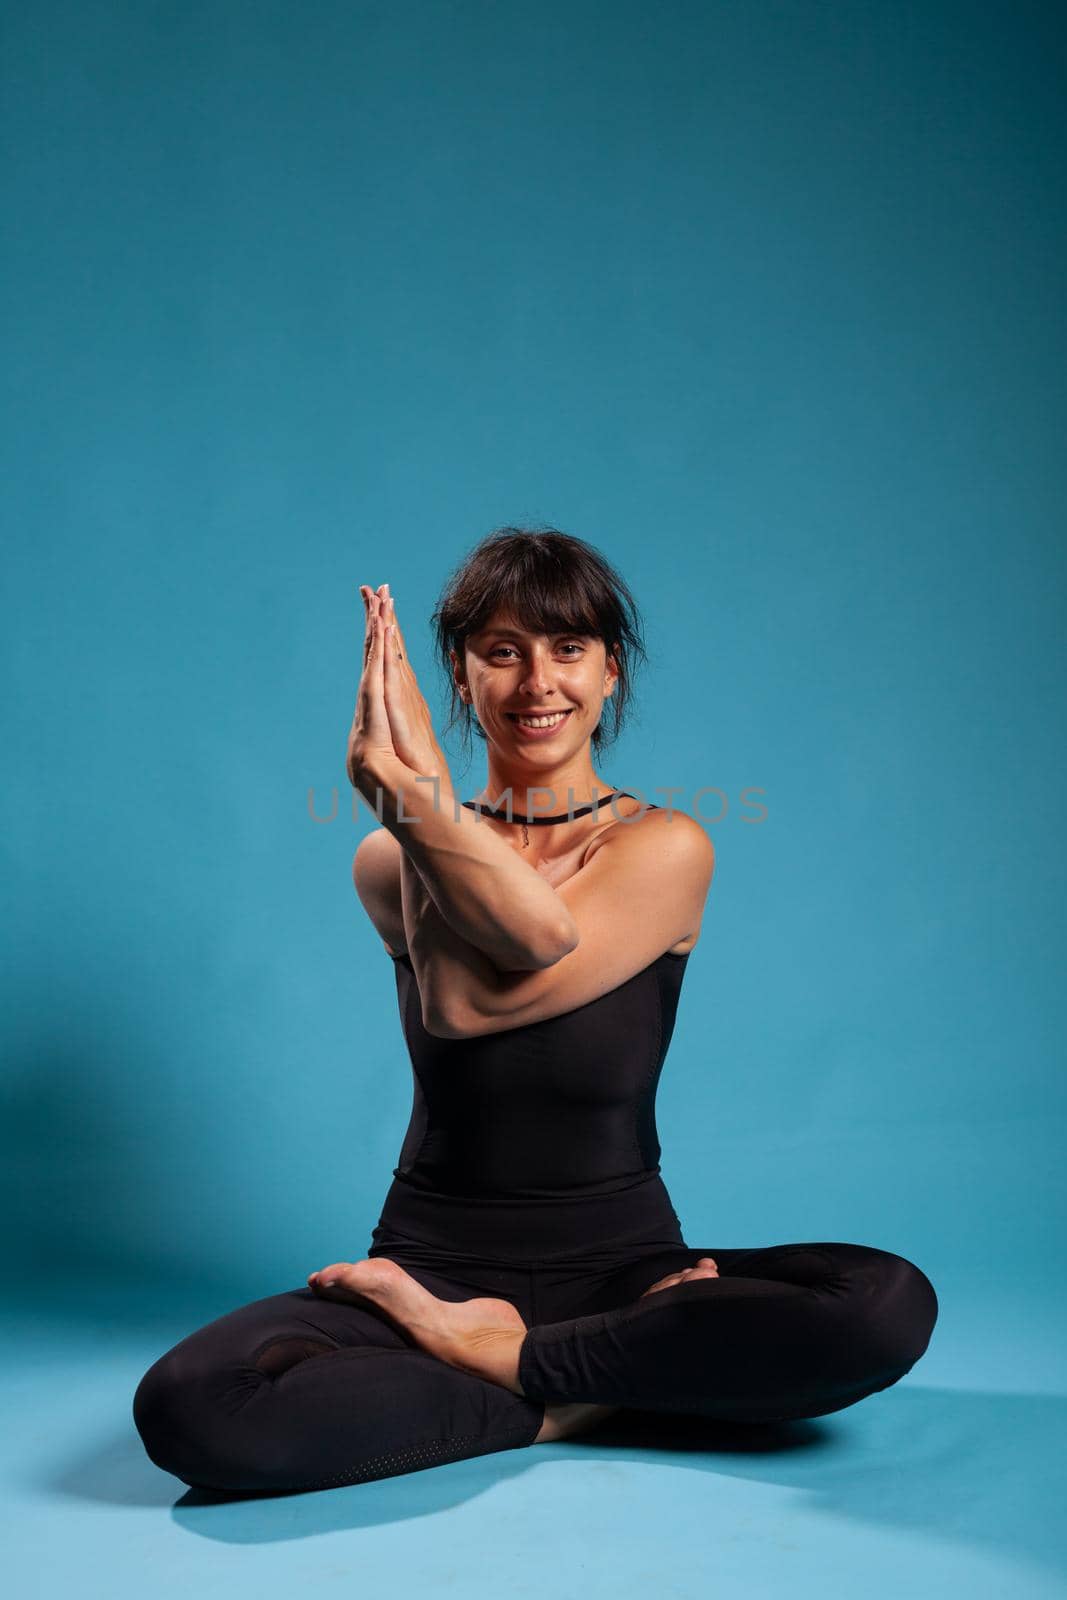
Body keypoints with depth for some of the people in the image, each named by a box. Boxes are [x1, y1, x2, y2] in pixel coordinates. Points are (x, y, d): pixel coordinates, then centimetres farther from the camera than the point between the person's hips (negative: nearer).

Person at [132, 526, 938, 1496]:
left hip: (622, 1263, 0)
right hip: (433, 1264, 1)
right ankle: (566, 1402, -9)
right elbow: (536, 935, -20)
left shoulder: (666, 847, -3)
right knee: (187, 1408, -26)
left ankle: (493, 1354, -12)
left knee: (891, 1307, -27)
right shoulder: (392, 861, 3)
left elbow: (466, 1004, -16)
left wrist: (408, 781, -17)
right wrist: (398, 788, -24)